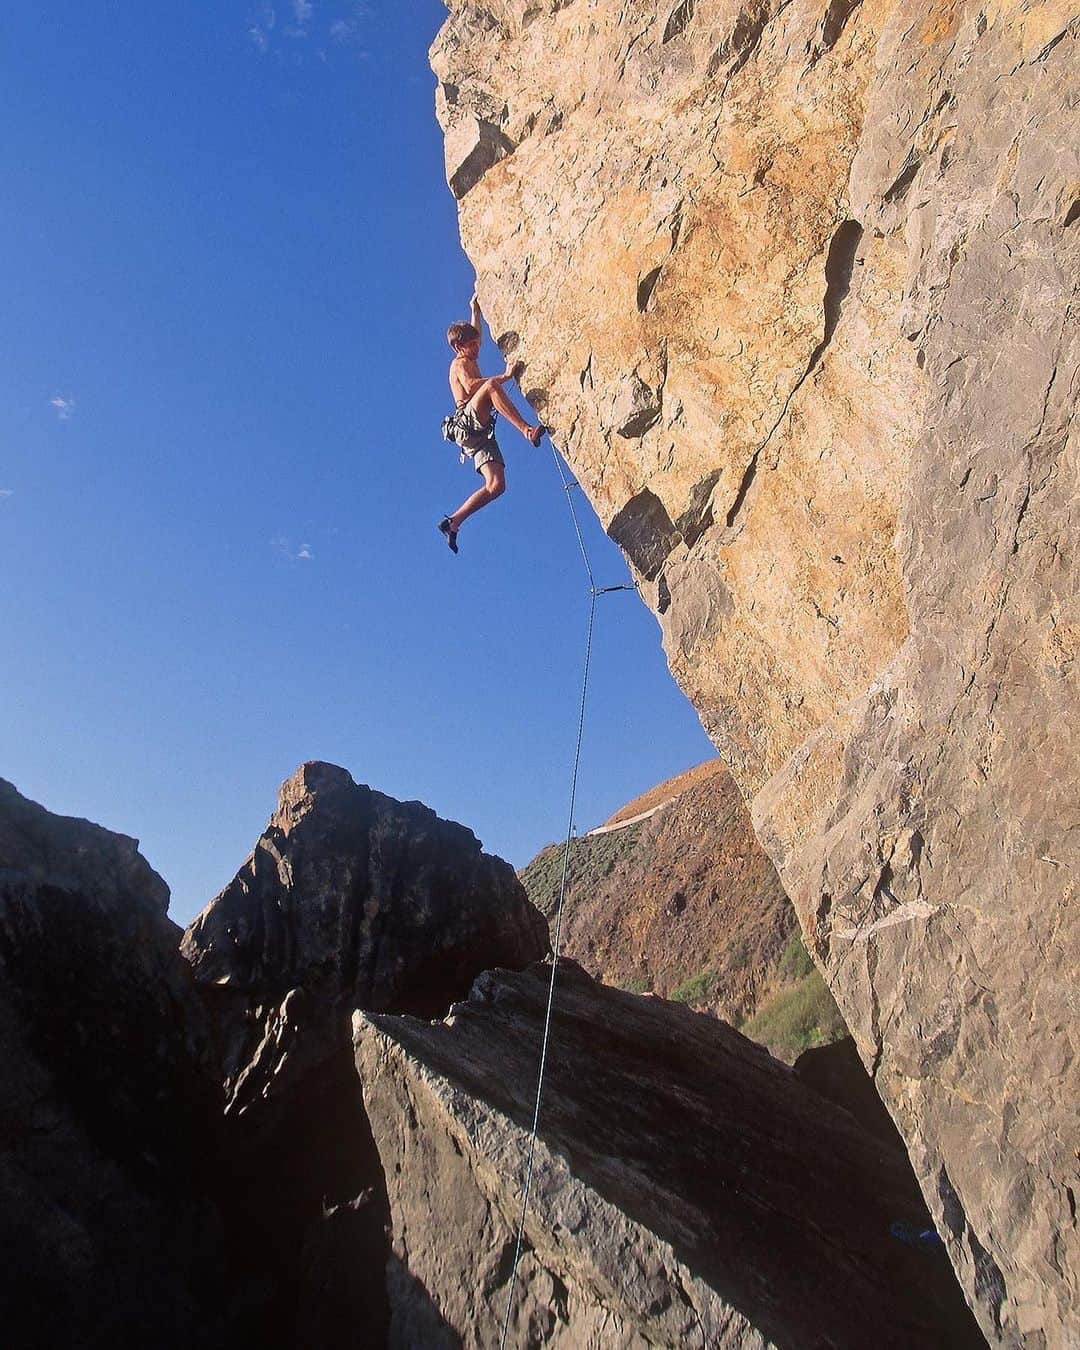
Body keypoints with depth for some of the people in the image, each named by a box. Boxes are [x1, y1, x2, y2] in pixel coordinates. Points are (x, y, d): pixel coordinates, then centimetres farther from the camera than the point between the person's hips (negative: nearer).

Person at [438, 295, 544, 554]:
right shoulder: (460, 363, 6)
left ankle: (453, 522, -5)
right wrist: (505, 375, -17)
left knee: (496, 486, -8)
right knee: (490, 386, -33)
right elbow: (470, 386, -16)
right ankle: (527, 430, -45)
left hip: (478, 433, 8)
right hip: (466, 422, -8)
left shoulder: (469, 362, 32)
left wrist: (475, 310, 56)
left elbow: (473, 333, 52)